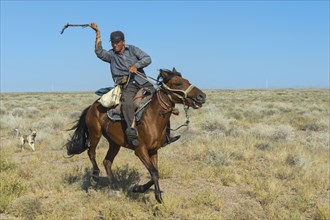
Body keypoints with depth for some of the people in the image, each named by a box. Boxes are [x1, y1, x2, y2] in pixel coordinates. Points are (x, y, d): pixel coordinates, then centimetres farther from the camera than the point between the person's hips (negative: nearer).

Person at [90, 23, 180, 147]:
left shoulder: (132, 50, 14)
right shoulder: (111, 55, 11)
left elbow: (147, 59, 4)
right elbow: (99, 52, -8)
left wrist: (136, 65, -14)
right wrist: (97, 33, -10)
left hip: (142, 82, 3)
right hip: (126, 85, -3)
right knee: (127, 103, -35)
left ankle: (165, 134, 2)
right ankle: (132, 133, -38)